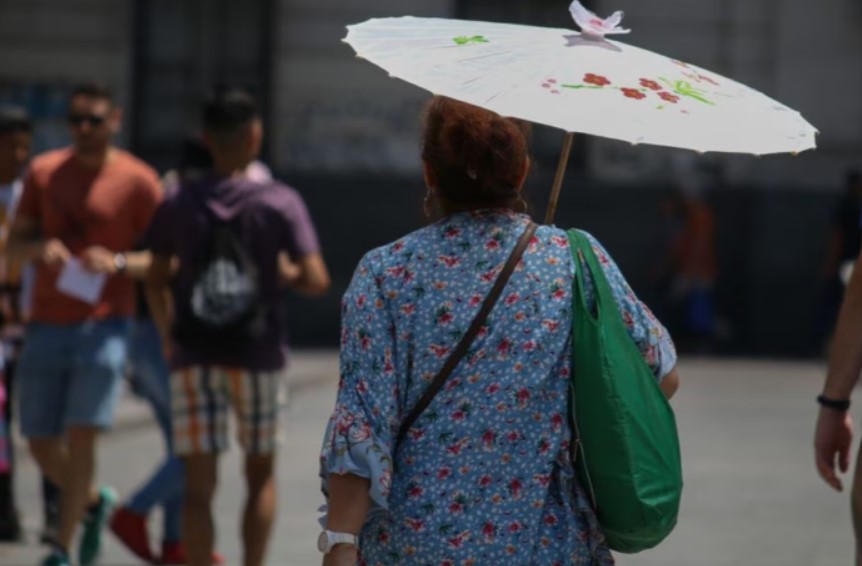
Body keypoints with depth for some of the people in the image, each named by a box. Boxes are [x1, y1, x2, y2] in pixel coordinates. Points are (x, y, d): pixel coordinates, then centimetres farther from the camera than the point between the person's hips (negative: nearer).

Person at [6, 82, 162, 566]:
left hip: (105, 326, -4)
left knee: (81, 433, -13)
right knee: (41, 443, 4)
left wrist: (118, 262, -20)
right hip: (47, 325, 4)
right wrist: (41, 247, -13)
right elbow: (13, 247, 10)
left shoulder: (138, 181, -3)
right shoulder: (44, 172, 8)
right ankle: (94, 503, 32)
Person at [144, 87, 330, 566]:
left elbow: (156, 283, 2)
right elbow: (316, 282, -14)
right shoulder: (280, 203, -6)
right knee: (261, 474, 17)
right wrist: (285, 274, 7)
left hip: (193, 357, 1)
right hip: (256, 356, -1)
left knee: (199, 486, 2)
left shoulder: (179, 206, -1)